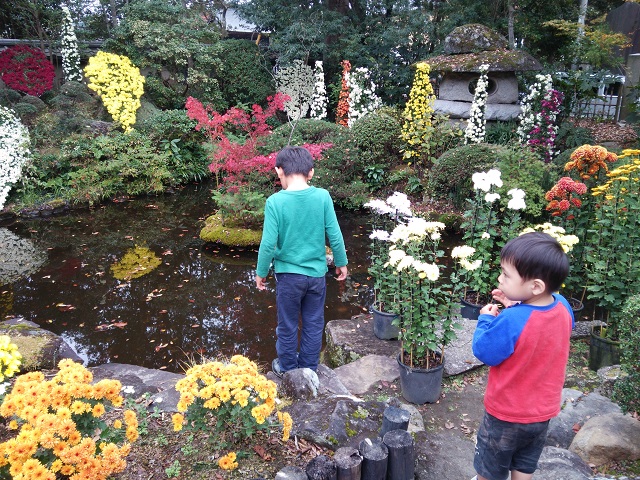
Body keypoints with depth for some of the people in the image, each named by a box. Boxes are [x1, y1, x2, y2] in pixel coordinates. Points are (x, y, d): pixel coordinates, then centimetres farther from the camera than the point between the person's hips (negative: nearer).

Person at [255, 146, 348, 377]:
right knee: (314, 324, 19)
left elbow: (268, 243, -14)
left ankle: (287, 369, 35)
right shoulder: (323, 196, -11)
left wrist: (261, 272, 0)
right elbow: (335, 236, -6)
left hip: (288, 274, -2)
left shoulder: (275, 201, -16)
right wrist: (341, 263, 9)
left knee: (287, 326, 17)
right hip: (317, 273, 2)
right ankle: (309, 369, 34)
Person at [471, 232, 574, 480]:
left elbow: (484, 352, -21)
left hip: (507, 415, -6)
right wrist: (515, 306, -6)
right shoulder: (563, 306, -14)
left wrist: (486, 319, -8)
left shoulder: (511, 321, -35)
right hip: (543, 412, 6)